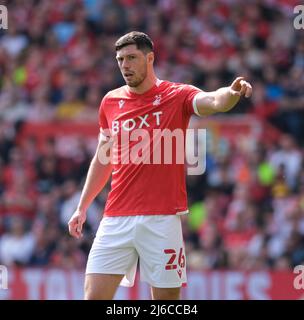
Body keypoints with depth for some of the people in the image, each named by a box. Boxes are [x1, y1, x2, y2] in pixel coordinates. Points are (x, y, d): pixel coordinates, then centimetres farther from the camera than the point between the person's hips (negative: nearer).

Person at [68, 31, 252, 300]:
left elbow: (214, 101, -22)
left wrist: (232, 93, -45)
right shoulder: (110, 102, 12)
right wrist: (82, 208, 22)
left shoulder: (177, 96, -1)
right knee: (94, 295, -4)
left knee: (167, 297, -1)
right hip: (116, 218, 3)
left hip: (162, 219, -3)